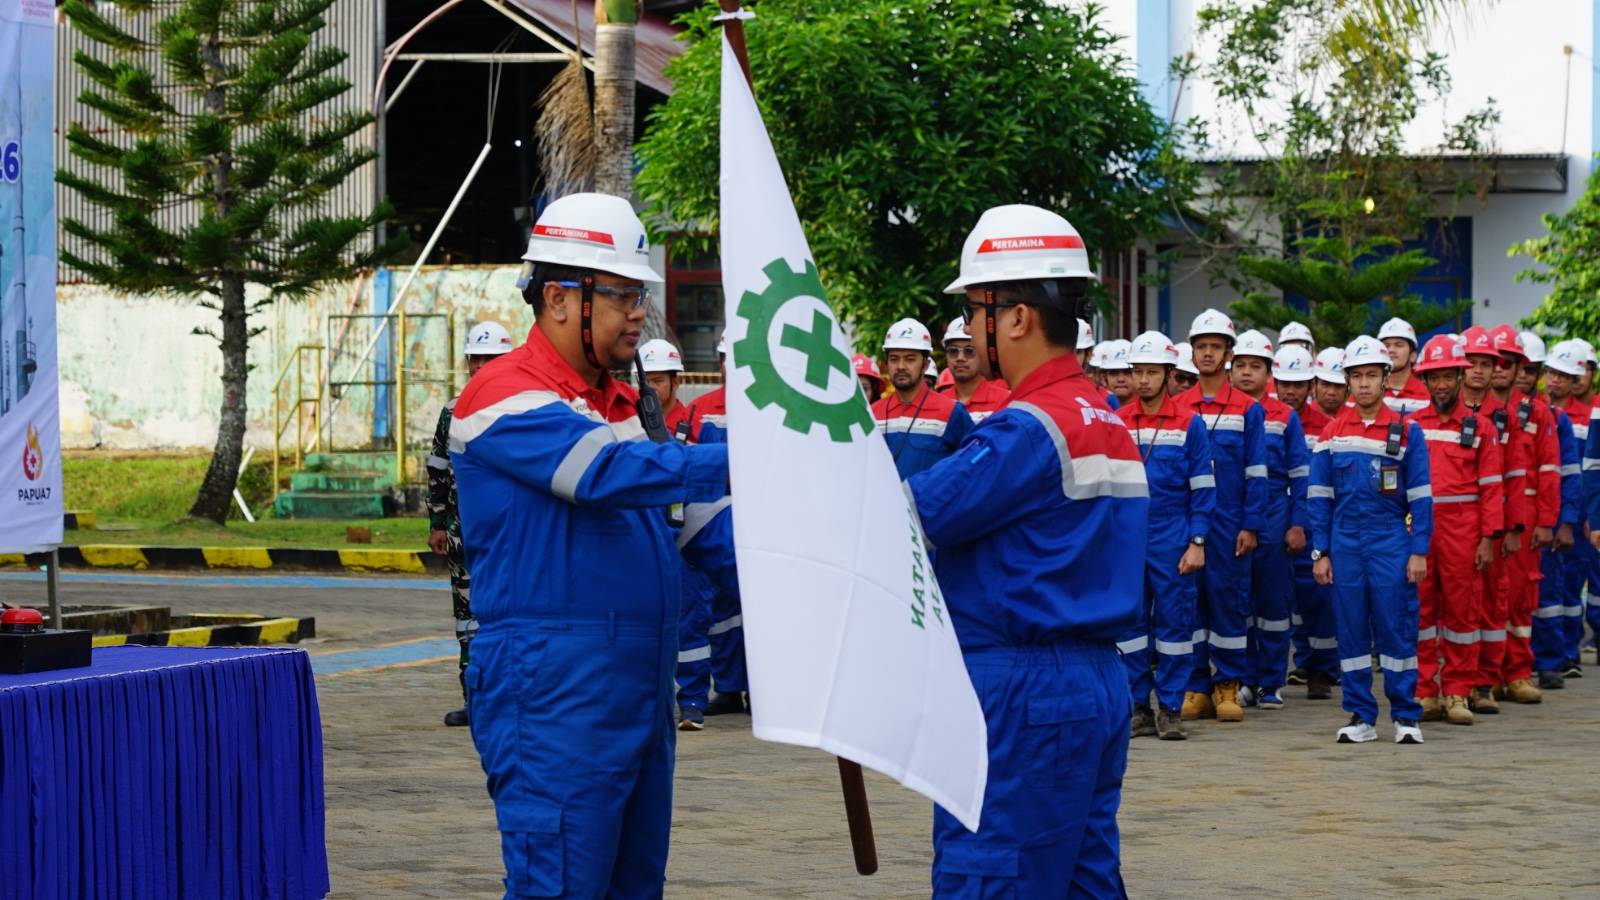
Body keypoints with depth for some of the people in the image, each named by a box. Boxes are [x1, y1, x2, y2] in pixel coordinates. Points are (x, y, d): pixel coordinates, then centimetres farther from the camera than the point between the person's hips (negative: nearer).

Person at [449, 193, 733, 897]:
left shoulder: (615, 402, 17)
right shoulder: (508, 397, -12)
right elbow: (608, 473, -27)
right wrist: (743, 463, -30)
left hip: (640, 692, 9)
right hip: (554, 695, -9)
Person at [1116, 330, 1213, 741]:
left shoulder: (1189, 424, 0)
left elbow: (1202, 490, 0)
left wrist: (1197, 543, -6)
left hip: (1172, 541, -2)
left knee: (1174, 622, 0)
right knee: (1128, 622, 3)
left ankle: (1170, 708, 7)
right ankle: (1138, 707, 10)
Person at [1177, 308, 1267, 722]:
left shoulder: (1248, 409, 3)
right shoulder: (1176, 407, 8)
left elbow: (1256, 472, 1)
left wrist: (1251, 526, -6)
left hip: (1228, 523, -2)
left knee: (1228, 598, 0)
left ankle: (1228, 687, 8)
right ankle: (1196, 687, 9)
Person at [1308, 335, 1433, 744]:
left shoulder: (1407, 432, 1)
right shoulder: (1331, 433, 7)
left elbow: (1420, 497, 1)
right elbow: (1319, 496, 8)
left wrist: (1419, 551, -5)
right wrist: (1320, 552, 3)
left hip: (1391, 542, -2)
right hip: (1345, 544, 2)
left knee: (1396, 628, -2)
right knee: (1351, 630, 4)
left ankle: (1406, 716, 6)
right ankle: (1361, 716, 11)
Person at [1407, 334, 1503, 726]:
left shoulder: (1479, 426, 4)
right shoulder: (1411, 425, 8)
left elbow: (1491, 486, 1)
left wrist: (1489, 539, -5)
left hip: (1462, 530, -1)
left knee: (1462, 609, 3)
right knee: (1418, 608, 2)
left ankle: (1457, 694, 10)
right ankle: (1423, 694, 8)